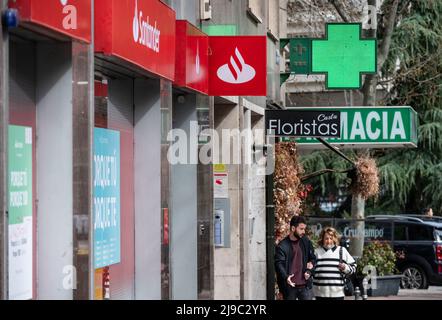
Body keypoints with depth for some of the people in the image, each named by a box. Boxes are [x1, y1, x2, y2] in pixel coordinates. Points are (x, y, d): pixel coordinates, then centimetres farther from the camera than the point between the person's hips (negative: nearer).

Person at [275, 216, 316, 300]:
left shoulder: (306, 242, 7)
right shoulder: (282, 246, -6)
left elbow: (312, 258, 16)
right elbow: (279, 264, -13)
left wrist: (309, 271, -3)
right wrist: (285, 277, -31)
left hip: (305, 285, 3)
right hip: (289, 286, -3)